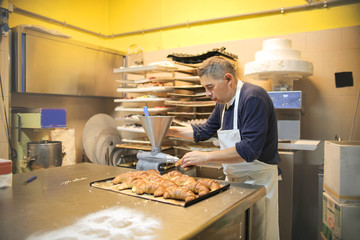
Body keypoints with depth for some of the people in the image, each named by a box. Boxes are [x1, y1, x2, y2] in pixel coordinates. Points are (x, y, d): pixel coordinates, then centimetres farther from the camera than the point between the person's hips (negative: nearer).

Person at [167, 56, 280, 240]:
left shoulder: (253, 97, -21)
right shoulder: (223, 102, 7)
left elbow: (250, 149, -28)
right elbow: (205, 131, 20)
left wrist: (206, 157, -24)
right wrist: (171, 131, 9)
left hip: (258, 178, -8)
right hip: (233, 177, 8)